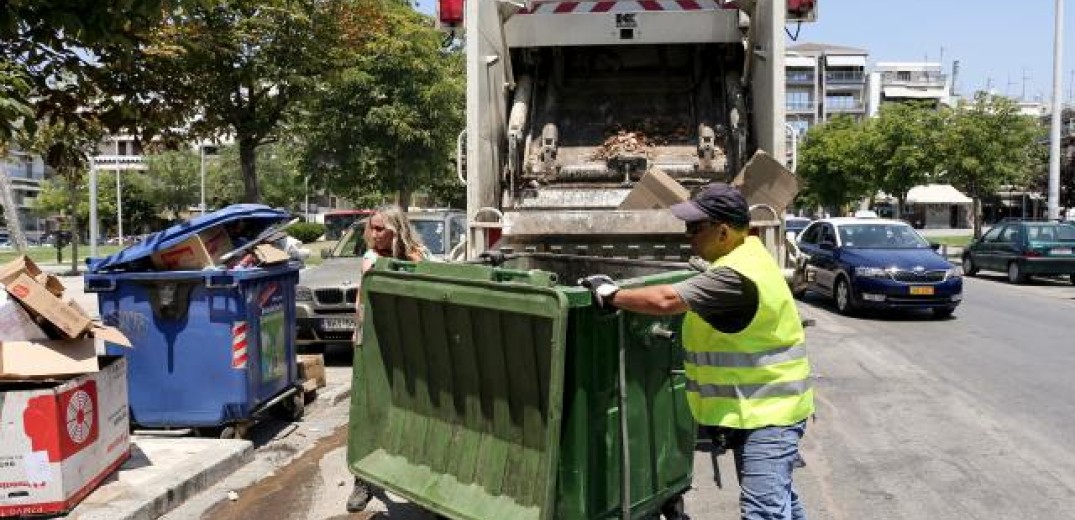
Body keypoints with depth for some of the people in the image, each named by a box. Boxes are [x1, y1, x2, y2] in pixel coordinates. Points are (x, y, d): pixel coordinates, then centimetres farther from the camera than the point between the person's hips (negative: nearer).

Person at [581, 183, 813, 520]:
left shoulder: (736, 276, -26)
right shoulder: (748, 250, 7)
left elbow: (667, 301, -32)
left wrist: (610, 295, -21)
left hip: (767, 411, -11)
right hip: (763, 406, 11)